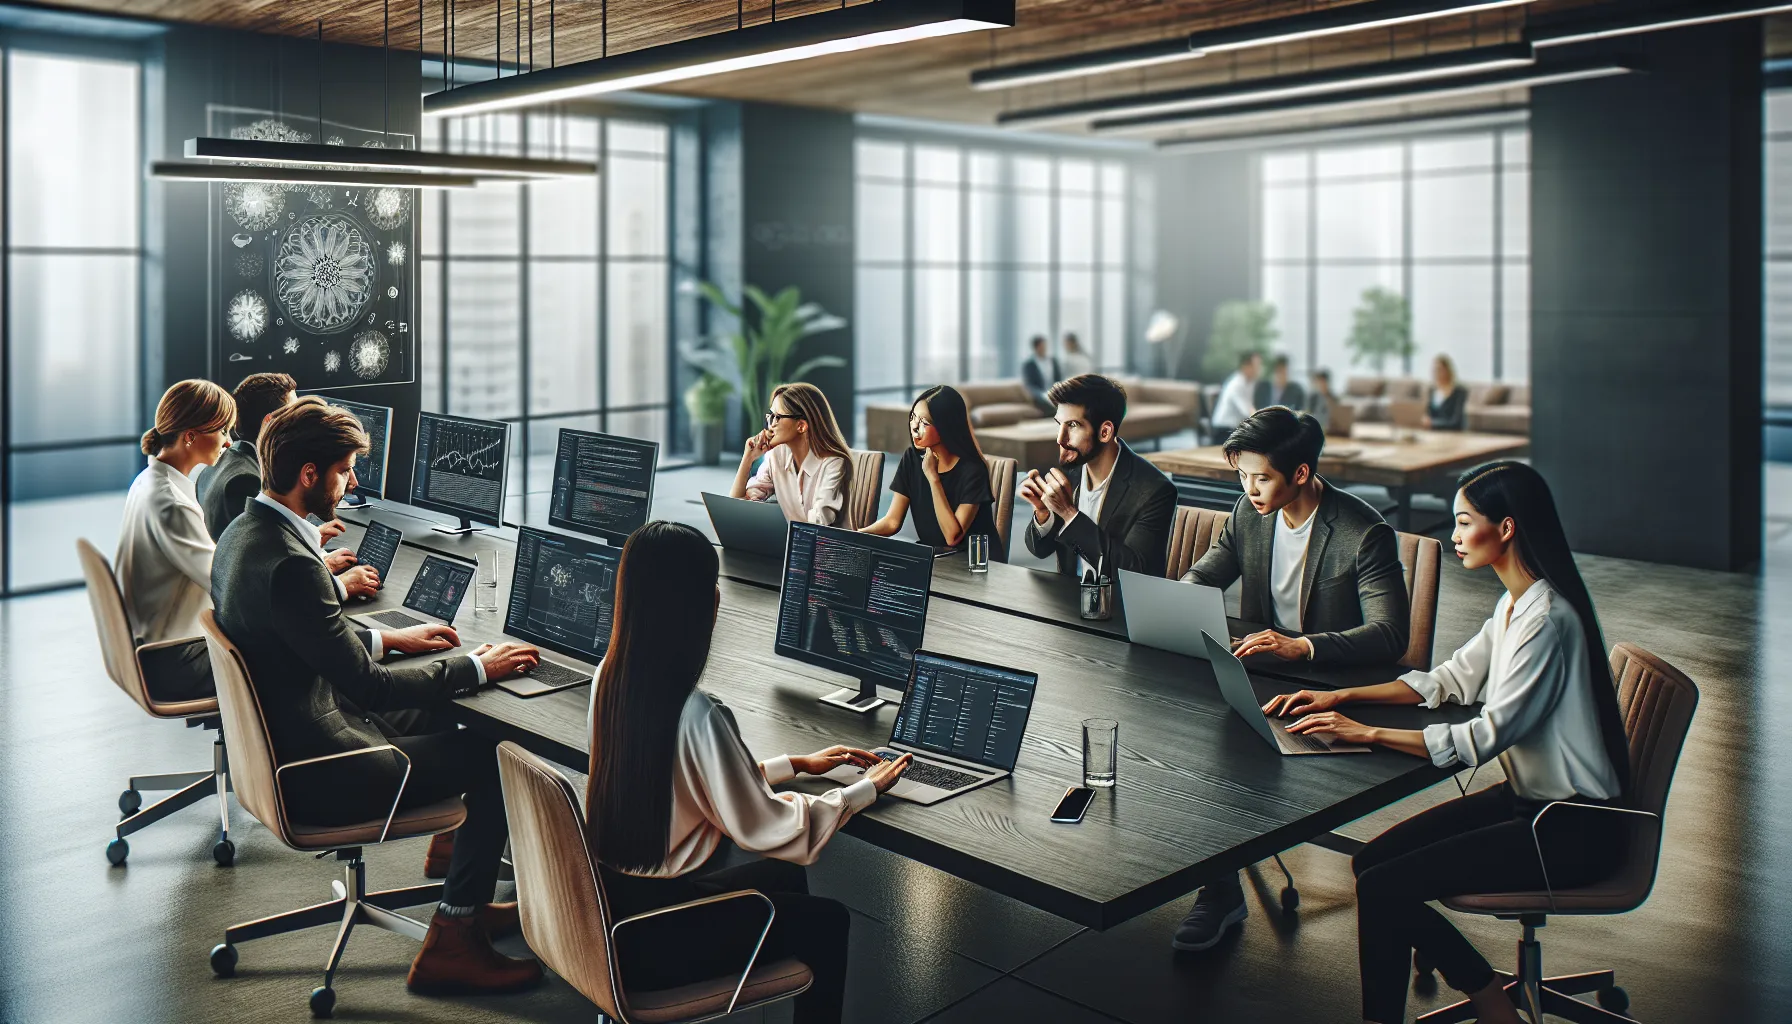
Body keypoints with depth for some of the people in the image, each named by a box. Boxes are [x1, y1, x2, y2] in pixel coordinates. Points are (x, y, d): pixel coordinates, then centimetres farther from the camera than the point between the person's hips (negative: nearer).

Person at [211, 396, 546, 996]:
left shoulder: (242, 533, 3)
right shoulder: (289, 563, -28)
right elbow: (368, 684, -23)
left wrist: (389, 638, 17)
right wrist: (478, 667, -12)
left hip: (282, 741, 10)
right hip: (318, 776, -10)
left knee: (450, 714, 19)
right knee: (496, 755, -6)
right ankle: (452, 942, 3)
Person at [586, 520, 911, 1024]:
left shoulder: (611, 677, -4)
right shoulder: (695, 713, -29)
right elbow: (766, 828, -17)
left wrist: (797, 764, 16)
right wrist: (866, 789, -3)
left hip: (609, 899, 8)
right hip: (648, 935, -8)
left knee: (785, 878, 25)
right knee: (826, 921, 13)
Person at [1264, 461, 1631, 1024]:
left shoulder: (1546, 618, -23)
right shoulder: (1514, 603, 7)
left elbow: (1488, 736, -25)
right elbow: (1451, 678, 15)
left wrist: (1367, 733, -23)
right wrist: (1341, 696, 5)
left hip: (1572, 827, -9)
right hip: (1527, 797, 9)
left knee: (1383, 888, -17)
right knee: (1371, 861, 0)